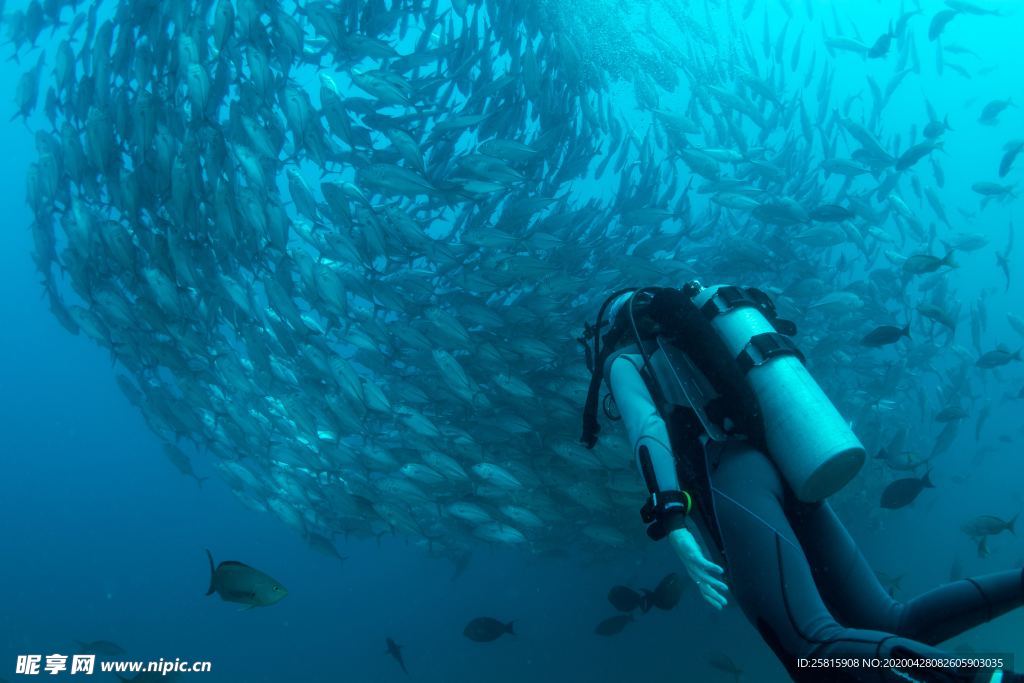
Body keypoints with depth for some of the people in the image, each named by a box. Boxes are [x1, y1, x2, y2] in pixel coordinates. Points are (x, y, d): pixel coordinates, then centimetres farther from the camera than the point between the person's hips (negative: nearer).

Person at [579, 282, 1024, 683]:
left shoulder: (624, 360, 13)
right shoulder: (689, 346, 37)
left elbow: (647, 429, -7)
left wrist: (672, 522, -19)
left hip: (733, 476, -8)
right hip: (788, 473, 8)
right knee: (893, 625, 4)